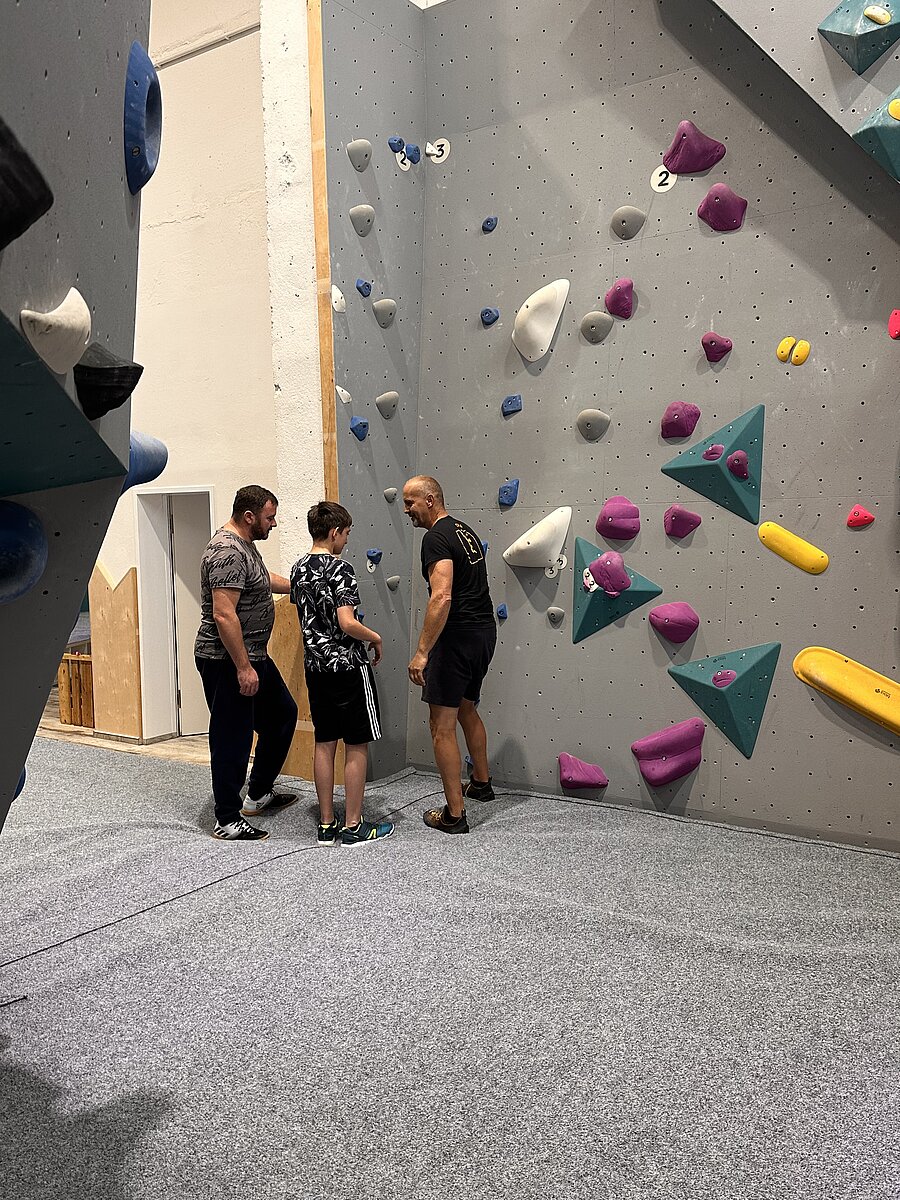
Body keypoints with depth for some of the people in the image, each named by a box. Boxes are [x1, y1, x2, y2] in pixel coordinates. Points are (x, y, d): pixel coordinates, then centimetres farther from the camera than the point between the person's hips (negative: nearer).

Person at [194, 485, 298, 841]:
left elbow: (264, 579, 31)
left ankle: (258, 793, 32)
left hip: (253, 656, 11)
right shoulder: (227, 552, -22)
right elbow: (224, 615, -27)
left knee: (283, 714, 20)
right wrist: (243, 668, -26)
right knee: (232, 739, -2)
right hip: (228, 661, -11)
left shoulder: (243, 544, 12)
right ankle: (228, 822, 10)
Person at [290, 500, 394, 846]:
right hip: (347, 666, -8)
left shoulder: (298, 569, 8)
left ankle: (326, 825, 18)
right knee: (356, 746, 3)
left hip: (315, 666, 8)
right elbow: (347, 623, -23)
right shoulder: (340, 569, -16)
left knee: (324, 744, 12)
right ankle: (353, 827, 9)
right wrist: (375, 638, -7)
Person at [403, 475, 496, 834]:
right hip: (485, 632, 10)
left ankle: (454, 814, 2)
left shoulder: (436, 538, -15)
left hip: (458, 636, -10)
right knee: (467, 709, 27)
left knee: (442, 725, -2)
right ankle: (481, 782, 43)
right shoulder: (465, 530, 16)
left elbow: (441, 597, -28)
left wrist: (422, 652, -29)